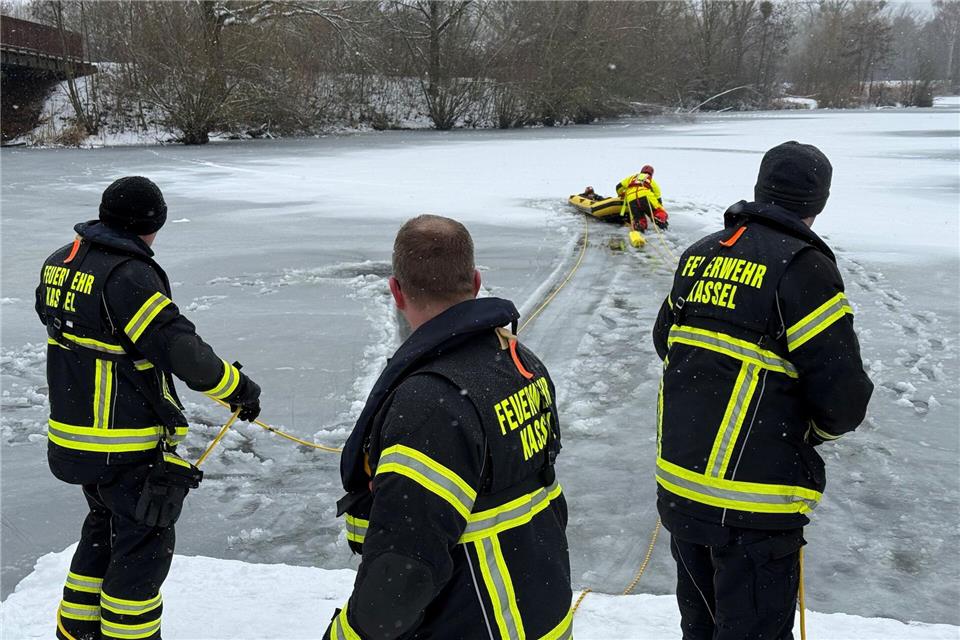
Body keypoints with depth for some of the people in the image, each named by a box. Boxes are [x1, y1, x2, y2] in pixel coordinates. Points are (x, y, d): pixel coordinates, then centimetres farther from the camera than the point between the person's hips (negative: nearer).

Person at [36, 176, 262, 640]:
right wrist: (237, 387, -14)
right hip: (126, 447, -9)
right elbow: (179, 349, -27)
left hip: (73, 433, 9)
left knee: (104, 528, 26)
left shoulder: (59, 263, 5)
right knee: (145, 546, 5)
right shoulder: (128, 275, -23)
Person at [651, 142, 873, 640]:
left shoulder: (699, 255, 6)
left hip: (677, 483, 7)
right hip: (751, 505, -6)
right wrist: (809, 430, 5)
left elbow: (665, 341, 20)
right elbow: (843, 401, -16)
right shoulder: (803, 266, -15)